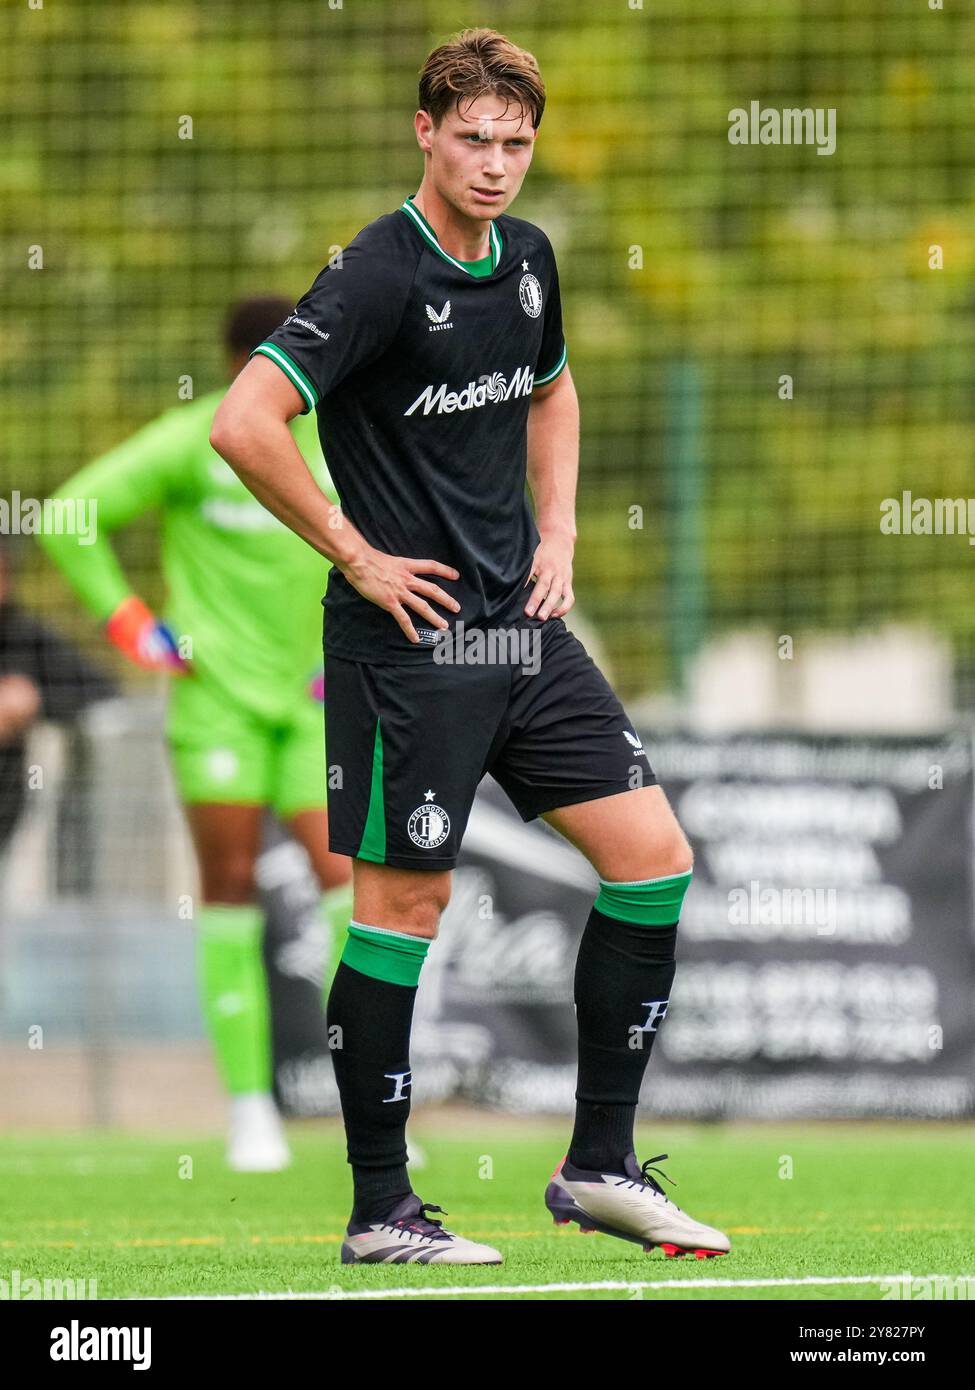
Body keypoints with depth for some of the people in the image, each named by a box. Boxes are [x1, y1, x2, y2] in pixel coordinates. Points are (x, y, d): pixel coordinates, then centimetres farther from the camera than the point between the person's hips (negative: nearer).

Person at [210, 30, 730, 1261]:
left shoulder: (525, 259, 8)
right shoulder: (379, 275, -16)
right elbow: (243, 426, -24)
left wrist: (557, 531, 15)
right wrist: (355, 555, -17)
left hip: (522, 628, 8)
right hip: (410, 640, -8)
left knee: (653, 854, 3)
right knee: (404, 904, -2)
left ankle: (600, 1166, 11)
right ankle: (379, 1209, 7)